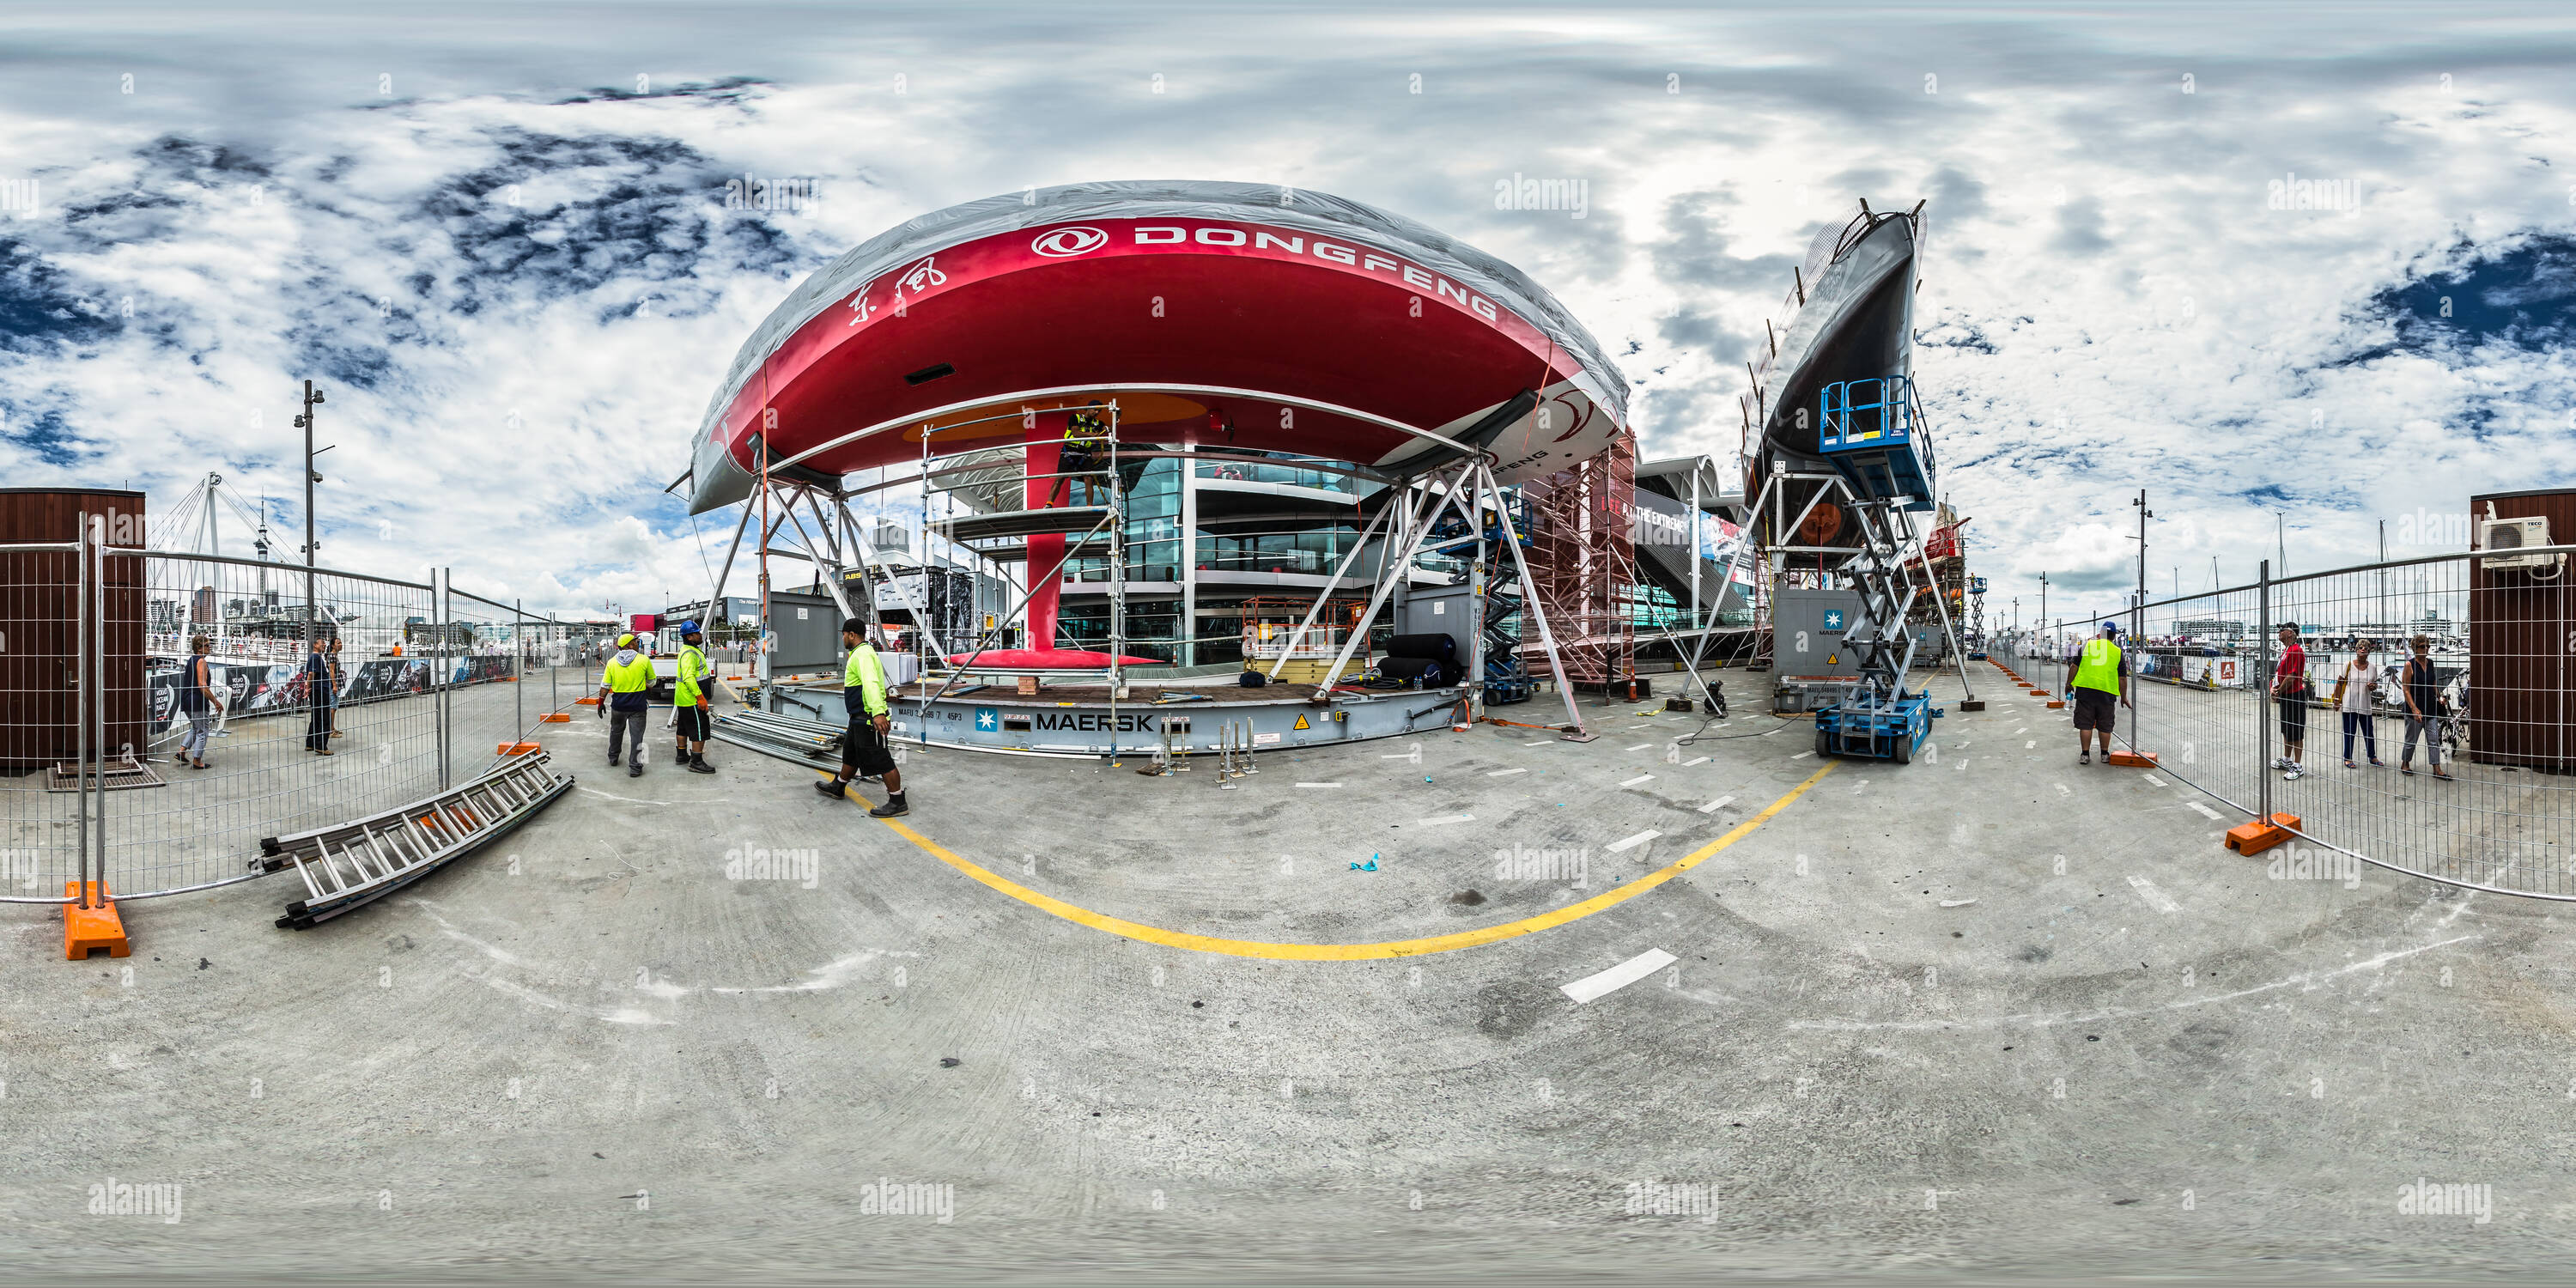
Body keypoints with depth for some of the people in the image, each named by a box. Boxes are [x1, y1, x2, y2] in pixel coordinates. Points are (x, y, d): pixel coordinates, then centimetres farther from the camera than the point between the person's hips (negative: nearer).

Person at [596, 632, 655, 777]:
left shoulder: (612, 662, -3)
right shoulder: (644, 660, -10)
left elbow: (605, 686, 0)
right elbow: (651, 682, 2)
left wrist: (601, 702, 11)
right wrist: (647, 687, 24)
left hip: (618, 705, 3)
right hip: (637, 705, -3)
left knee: (616, 732, 24)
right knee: (636, 736, 1)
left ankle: (613, 758, 40)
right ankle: (634, 767, -1)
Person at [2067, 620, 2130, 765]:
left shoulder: (2087, 645, 3)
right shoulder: (2118, 652, 3)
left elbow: (2075, 666, 4)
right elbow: (2122, 678, 5)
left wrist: (2069, 683, 17)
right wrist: (2123, 697, 15)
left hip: (2085, 691, 0)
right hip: (2107, 693, 0)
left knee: (2085, 724, 4)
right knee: (2105, 726, 12)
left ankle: (2085, 754, 5)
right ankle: (2105, 754, 19)